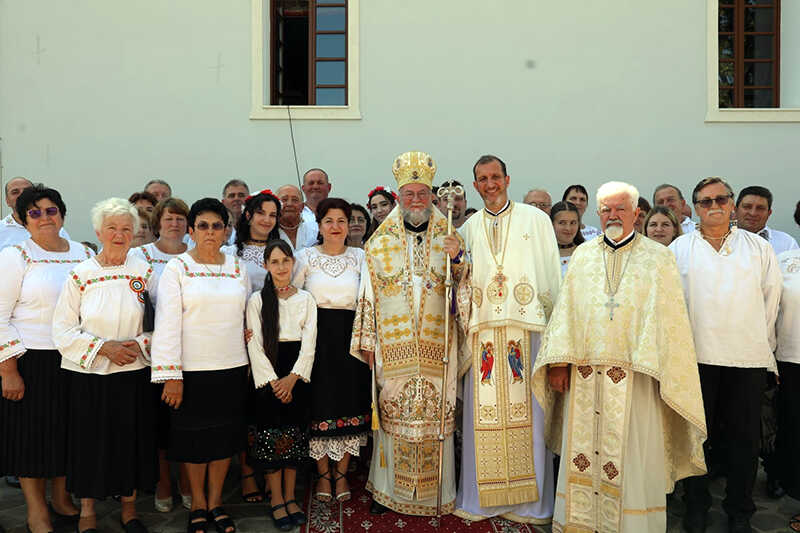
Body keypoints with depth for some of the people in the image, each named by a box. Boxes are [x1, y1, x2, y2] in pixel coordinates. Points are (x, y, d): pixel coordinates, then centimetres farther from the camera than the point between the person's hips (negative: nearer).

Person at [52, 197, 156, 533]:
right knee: (90, 443, 6)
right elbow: (63, 330, -4)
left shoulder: (144, 271, 2)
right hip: (89, 375, -1)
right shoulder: (80, 275, -2)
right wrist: (103, 347, -14)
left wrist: (141, 343, -12)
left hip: (134, 373, 1)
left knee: (133, 442, 9)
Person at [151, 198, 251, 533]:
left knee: (226, 436, 11)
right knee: (193, 438, 7)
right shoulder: (176, 268, -4)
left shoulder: (237, 267, 7)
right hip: (192, 369, -3)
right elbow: (167, 324, -9)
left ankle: (215, 501, 28)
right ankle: (198, 504, 27)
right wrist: (171, 375, -14)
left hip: (232, 367, 3)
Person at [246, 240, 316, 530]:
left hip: (297, 373, 2)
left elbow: (309, 343, 0)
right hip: (268, 375, -2)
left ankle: (290, 496, 18)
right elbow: (255, 345, -4)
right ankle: (276, 500, 11)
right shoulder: (257, 300, 1)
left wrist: (292, 378, -11)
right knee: (271, 434, -1)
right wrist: (273, 381, -11)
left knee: (296, 434, 5)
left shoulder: (306, 298, 5)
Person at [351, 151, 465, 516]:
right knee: (392, 414, 5)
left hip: (436, 347, 0)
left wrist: (458, 259, -16)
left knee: (436, 414, 4)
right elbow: (368, 294, 5)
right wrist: (368, 343, 3)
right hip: (393, 346, 0)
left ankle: (435, 490, 20)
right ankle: (387, 487, 21)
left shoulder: (448, 238, 7)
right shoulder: (380, 242, 6)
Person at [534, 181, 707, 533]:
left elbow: (669, 318, 0)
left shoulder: (657, 258, 5)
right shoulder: (583, 256, 13)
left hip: (635, 374, -2)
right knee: (583, 455, 6)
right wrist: (559, 361, 0)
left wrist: (666, 371, -9)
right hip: (585, 373, 3)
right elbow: (565, 309, 9)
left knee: (633, 460, 1)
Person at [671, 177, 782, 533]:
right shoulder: (680, 248, 6)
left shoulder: (758, 247, 10)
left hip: (747, 357, 1)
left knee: (744, 437, 7)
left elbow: (771, 297, 12)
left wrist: (761, 342, 9)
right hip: (696, 355, -1)